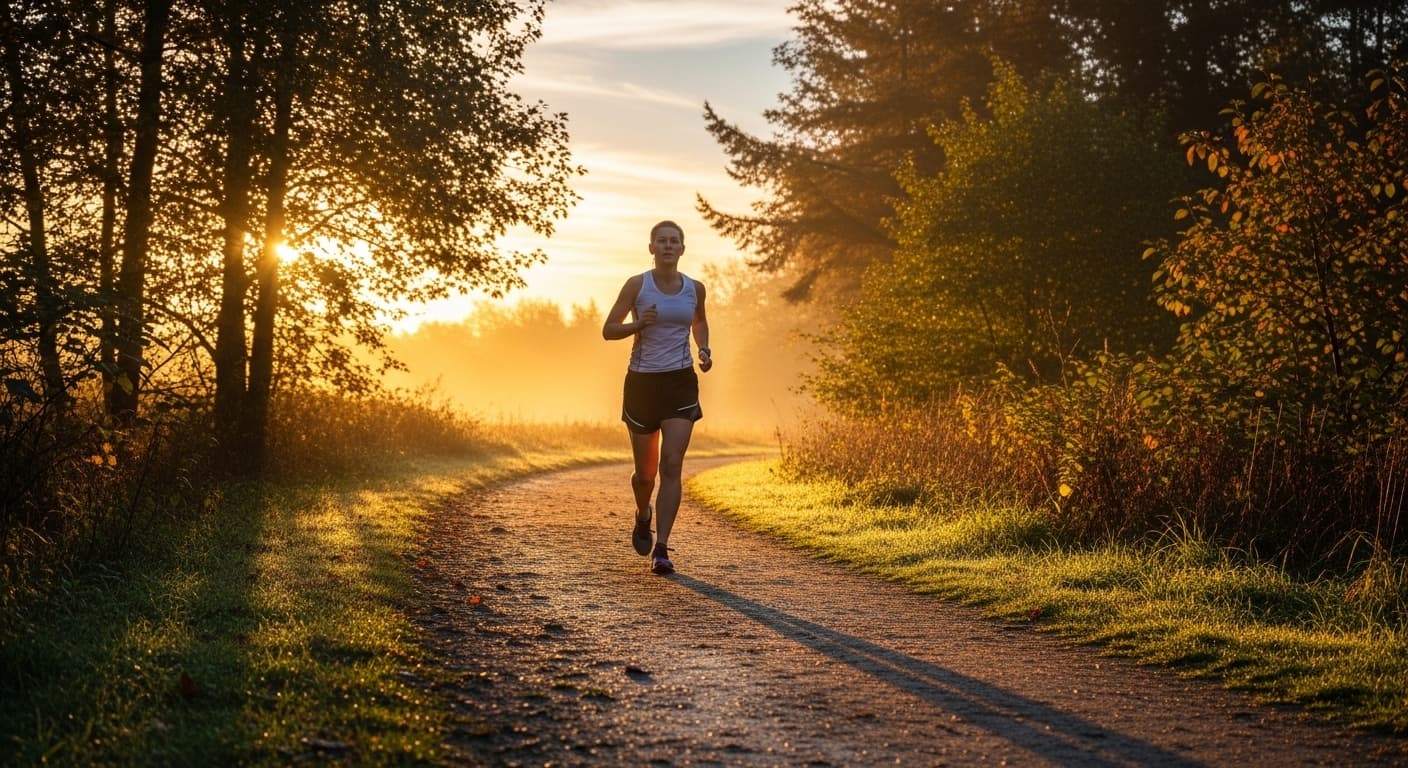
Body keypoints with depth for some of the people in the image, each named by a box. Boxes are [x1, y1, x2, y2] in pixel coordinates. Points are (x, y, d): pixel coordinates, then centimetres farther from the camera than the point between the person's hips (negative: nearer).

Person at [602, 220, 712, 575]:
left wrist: (704, 350, 4)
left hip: (681, 384, 1)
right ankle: (643, 516, 44)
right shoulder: (637, 285, -5)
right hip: (642, 382, -1)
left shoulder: (695, 288, 3)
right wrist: (638, 324, -21)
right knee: (645, 472, 9)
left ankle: (661, 550, -13)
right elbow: (608, 330, -2)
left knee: (672, 466, -13)